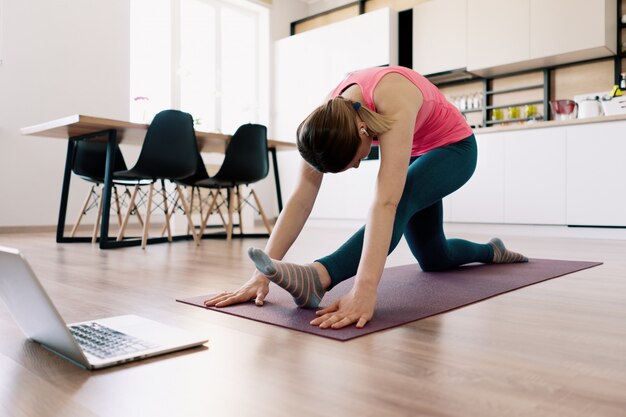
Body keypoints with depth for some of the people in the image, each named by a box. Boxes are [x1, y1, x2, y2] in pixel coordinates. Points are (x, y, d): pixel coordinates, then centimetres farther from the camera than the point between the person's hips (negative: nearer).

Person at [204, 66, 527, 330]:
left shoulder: (392, 102, -43)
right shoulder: (330, 116, -26)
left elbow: (386, 202, -53)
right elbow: (302, 197, -30)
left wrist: (364, 290, -61)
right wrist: (262, 273, -36)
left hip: (453, 147, -6)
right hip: (416, 153, 6)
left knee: (401, 200, -39)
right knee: (433, 259, 13)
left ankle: (319, 278, -49)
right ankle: (492, 252, 40)